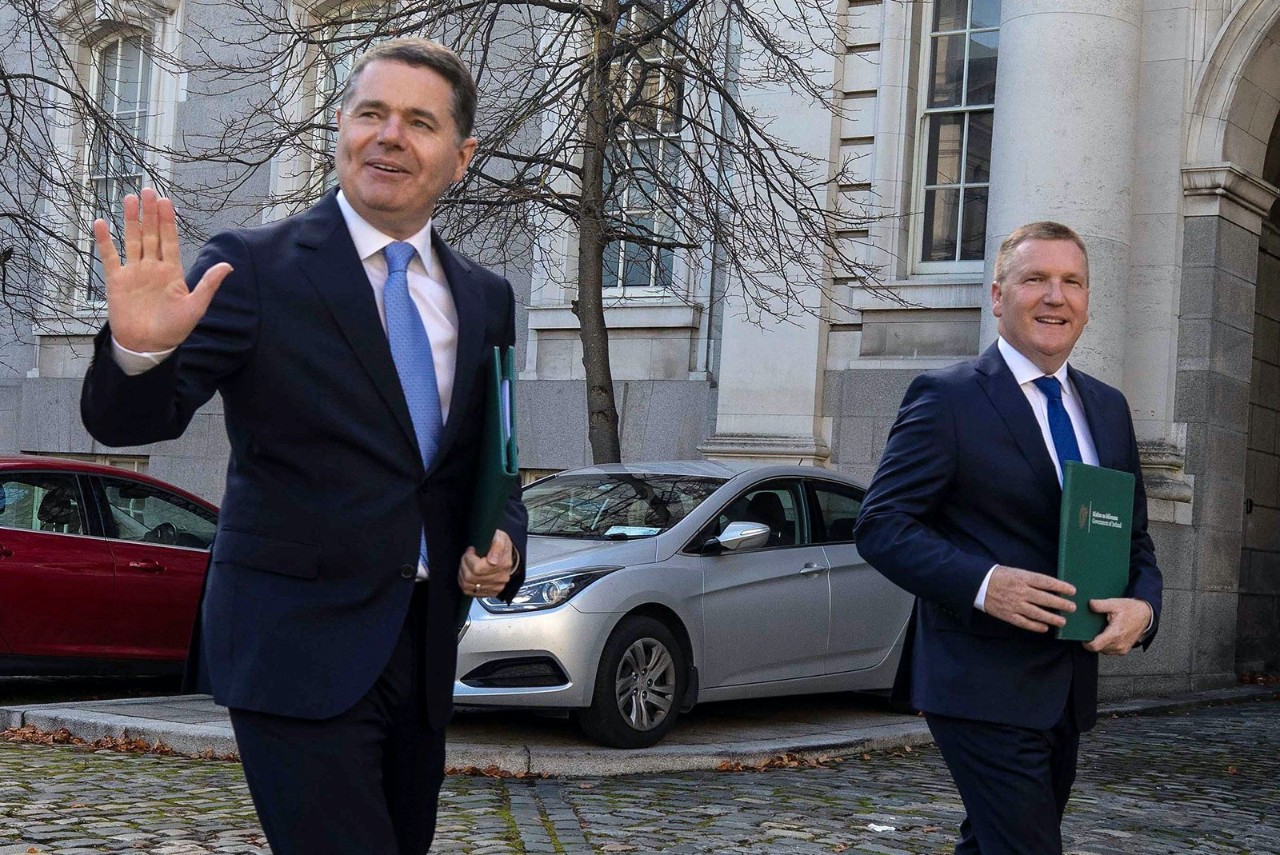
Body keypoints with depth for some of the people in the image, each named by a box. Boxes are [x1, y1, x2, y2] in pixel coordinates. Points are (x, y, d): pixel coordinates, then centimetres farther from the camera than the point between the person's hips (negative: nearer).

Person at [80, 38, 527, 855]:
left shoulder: (487, 298, 7)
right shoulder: (254, 266, -8)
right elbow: (128, 420, -16)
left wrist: (504, 541, -4)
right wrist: (141, 347, -38)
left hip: (426, 651, 6)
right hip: (299, 646, -5)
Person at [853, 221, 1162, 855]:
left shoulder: (1108, 408, 13)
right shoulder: (946, 397, -8)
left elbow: (1133, 538, 16)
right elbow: (881, 525, -11)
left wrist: (1142, 605, -6)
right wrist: (982, 583, -25)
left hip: (1070, 685, 7)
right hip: (982, 683, -7)